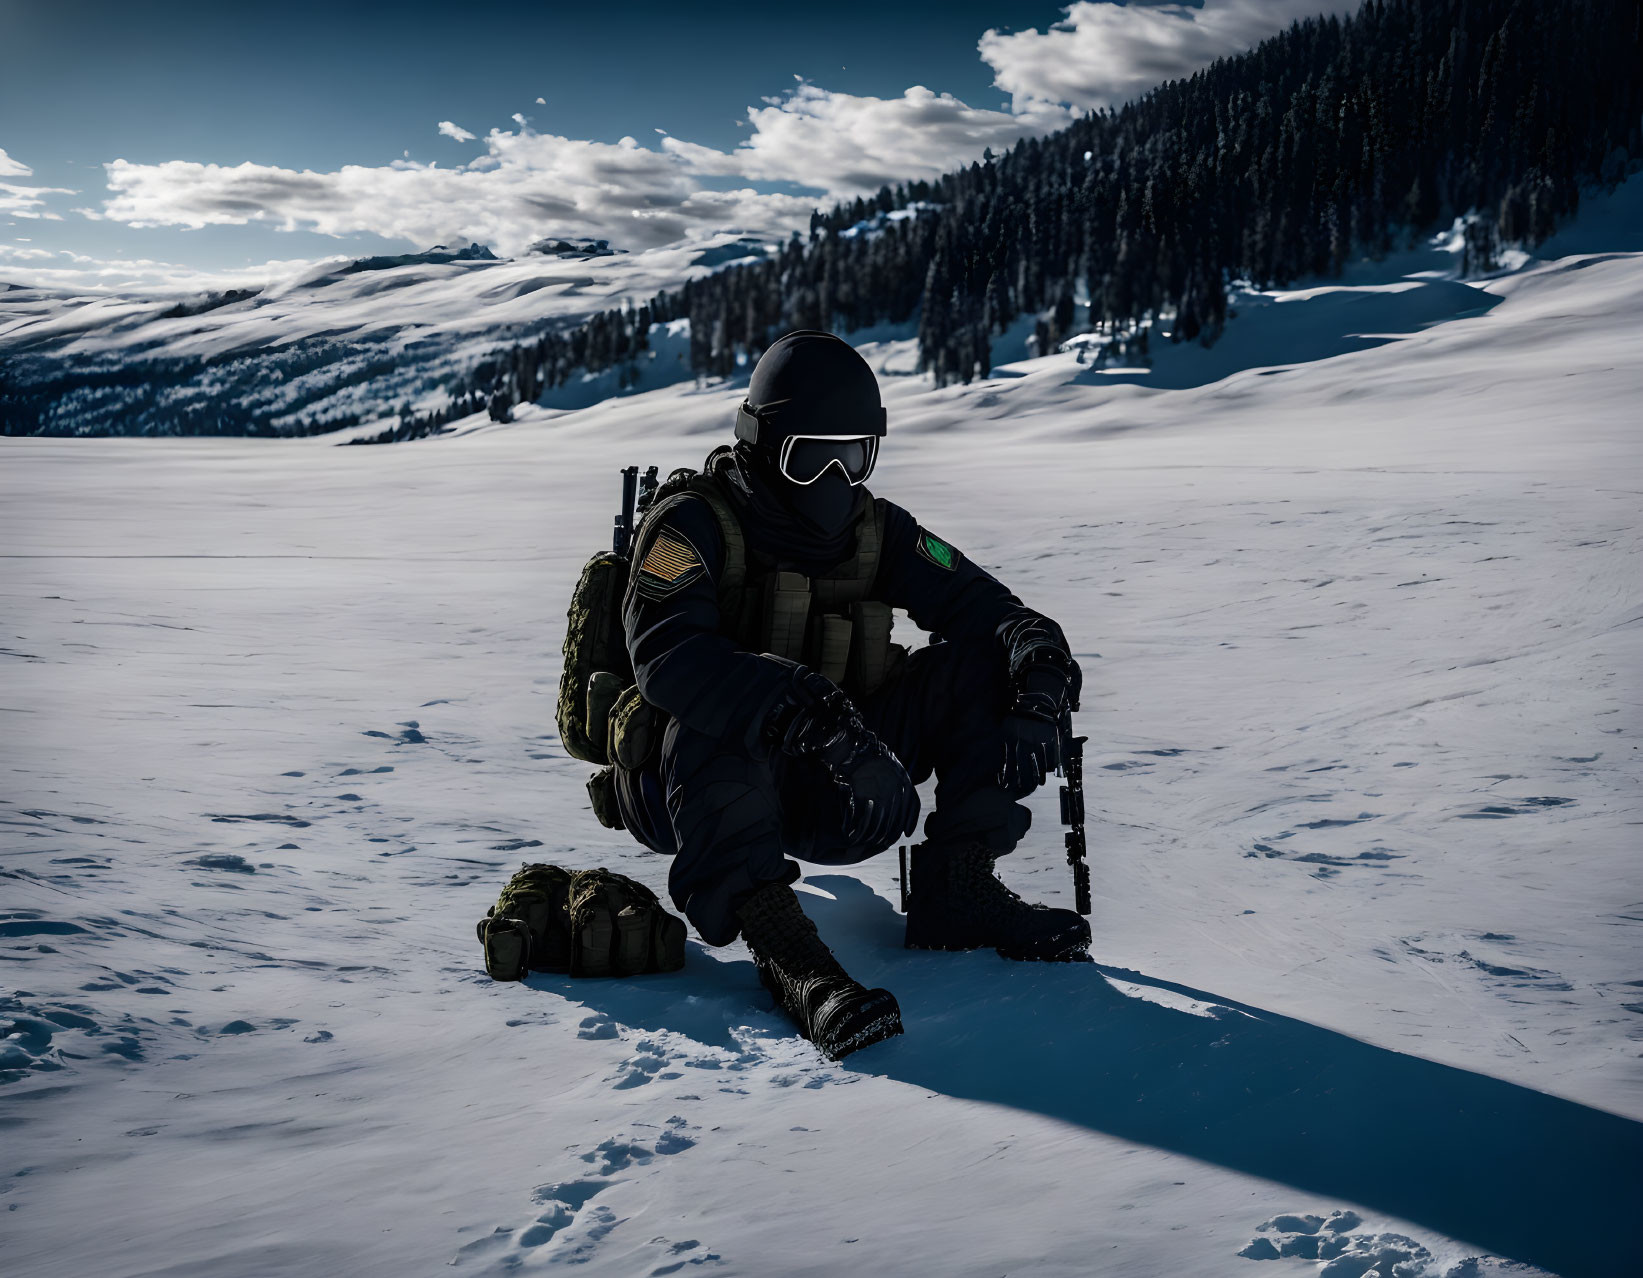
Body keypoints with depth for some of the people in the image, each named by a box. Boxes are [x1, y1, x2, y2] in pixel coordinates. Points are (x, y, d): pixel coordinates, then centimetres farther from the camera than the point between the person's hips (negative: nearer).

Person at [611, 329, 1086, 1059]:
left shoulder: (876, 532, 5)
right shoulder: (692, 527, -12)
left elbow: (985, 607, -2)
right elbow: (666, 655, -31)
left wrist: (1040, 674, -27)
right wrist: (807, 708, -45)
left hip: (829, 797, 5)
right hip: (698, 790, -5)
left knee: (984, 660, -8)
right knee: (720, 713, -38)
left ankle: (956, 889, -12)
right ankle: (781, 946, -43)